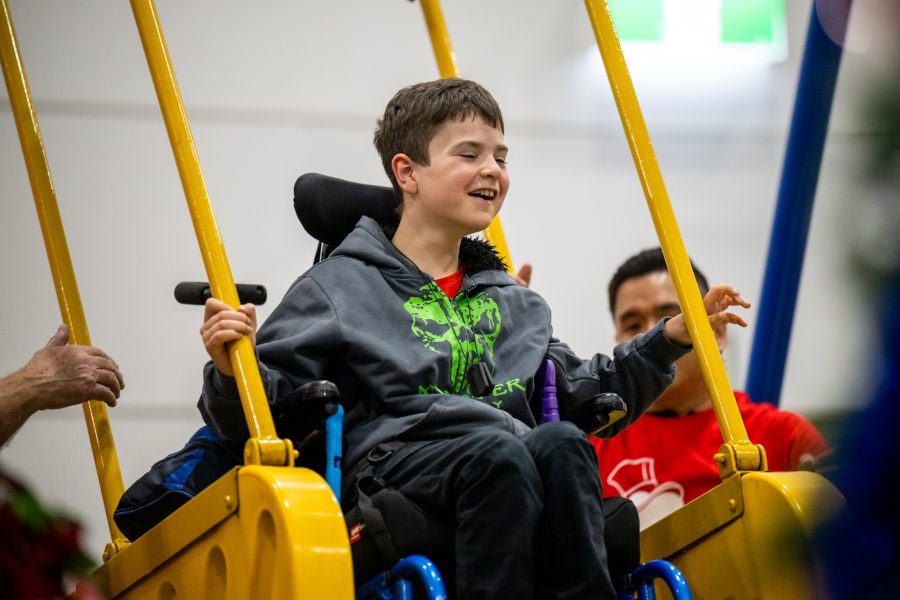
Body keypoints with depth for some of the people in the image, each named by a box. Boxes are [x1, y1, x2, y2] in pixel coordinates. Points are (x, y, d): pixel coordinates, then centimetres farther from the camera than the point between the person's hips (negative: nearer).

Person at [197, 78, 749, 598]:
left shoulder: (515, 305, 31)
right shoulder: (337, 288, 13)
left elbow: (579, 396, 37)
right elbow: (262, 411, 7)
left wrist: (670, 338, 29)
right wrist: (231, 368, -16)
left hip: (511, 457, 4)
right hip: (397, 460, -4)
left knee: (560, 443, -32)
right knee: (498, 454, -37)